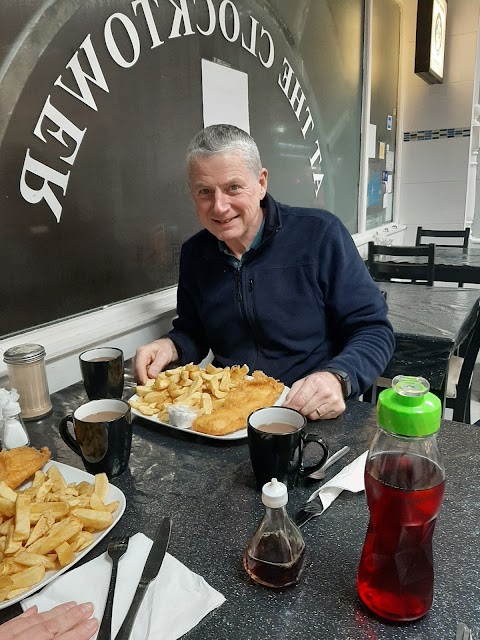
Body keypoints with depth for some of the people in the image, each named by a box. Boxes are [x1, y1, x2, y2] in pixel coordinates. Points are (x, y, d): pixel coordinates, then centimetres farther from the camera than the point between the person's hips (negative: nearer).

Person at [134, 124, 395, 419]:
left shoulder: (320, 234, -10)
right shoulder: (194, 253, 5)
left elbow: (374, 329, -8)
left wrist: (337, 378, -27)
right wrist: (171, 347, -6)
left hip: (317, 417, -3)